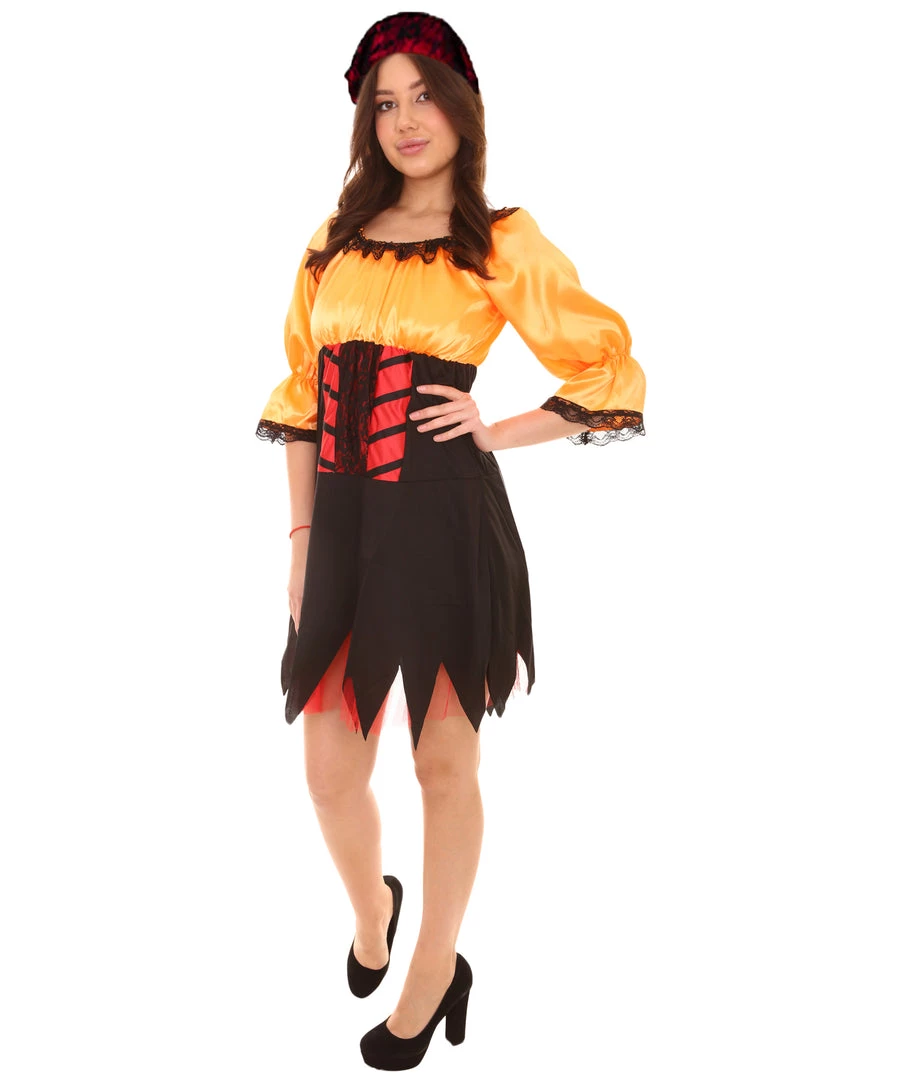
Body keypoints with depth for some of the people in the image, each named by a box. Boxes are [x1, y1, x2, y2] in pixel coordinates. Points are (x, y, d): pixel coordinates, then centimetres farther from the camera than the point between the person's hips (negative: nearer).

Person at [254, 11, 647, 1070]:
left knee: (445, 763, 8)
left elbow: (614, 375, 3)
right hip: (344, 520, 4)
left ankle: (433, 965, 31)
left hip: (446, 517, -4)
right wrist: (301, 535, 7)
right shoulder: (336, 239, 12)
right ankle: (369, 908, 42)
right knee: (330, 773, 9)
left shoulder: (503, 243, 1)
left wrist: (498, 431, -6)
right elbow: (304, 396, 12)